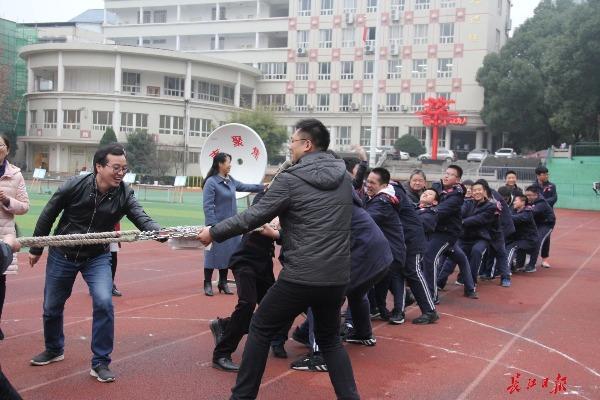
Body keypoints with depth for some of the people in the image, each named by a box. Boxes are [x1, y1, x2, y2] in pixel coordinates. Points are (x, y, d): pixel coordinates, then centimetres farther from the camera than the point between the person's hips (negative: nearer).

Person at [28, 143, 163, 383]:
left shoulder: (124, 194, -16)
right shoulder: (74, 186, -19)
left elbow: (141, 218, -30)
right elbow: (48, 216, -7)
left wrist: (160, 232, -52)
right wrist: (36, 249, 1)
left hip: (97, 257, 0)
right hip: (62, 255, 0)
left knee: (103, 302, -20)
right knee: (52, 306, 13)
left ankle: (100, 363, -6)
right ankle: (54, 350, 42)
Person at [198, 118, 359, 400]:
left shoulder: (291, 179, -10)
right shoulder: (344, 177, 9)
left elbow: (253, 216, -8)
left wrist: (214, 233, 5)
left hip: (300, 278, -5)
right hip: (337, 277, 6)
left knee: (260, 330, 14)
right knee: (329, 339, 24)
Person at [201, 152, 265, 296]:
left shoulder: (230, 180, 9)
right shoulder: (211, 182, -14)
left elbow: (245, 187, 24)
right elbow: (207, 206, -16)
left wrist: (263, 187, 23)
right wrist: (213, 226, -20)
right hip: (218, 225, -7)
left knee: (228, 254, 12)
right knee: (214, 253, -2)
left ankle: (223, 283, 23)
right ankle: (208, 284, 10)